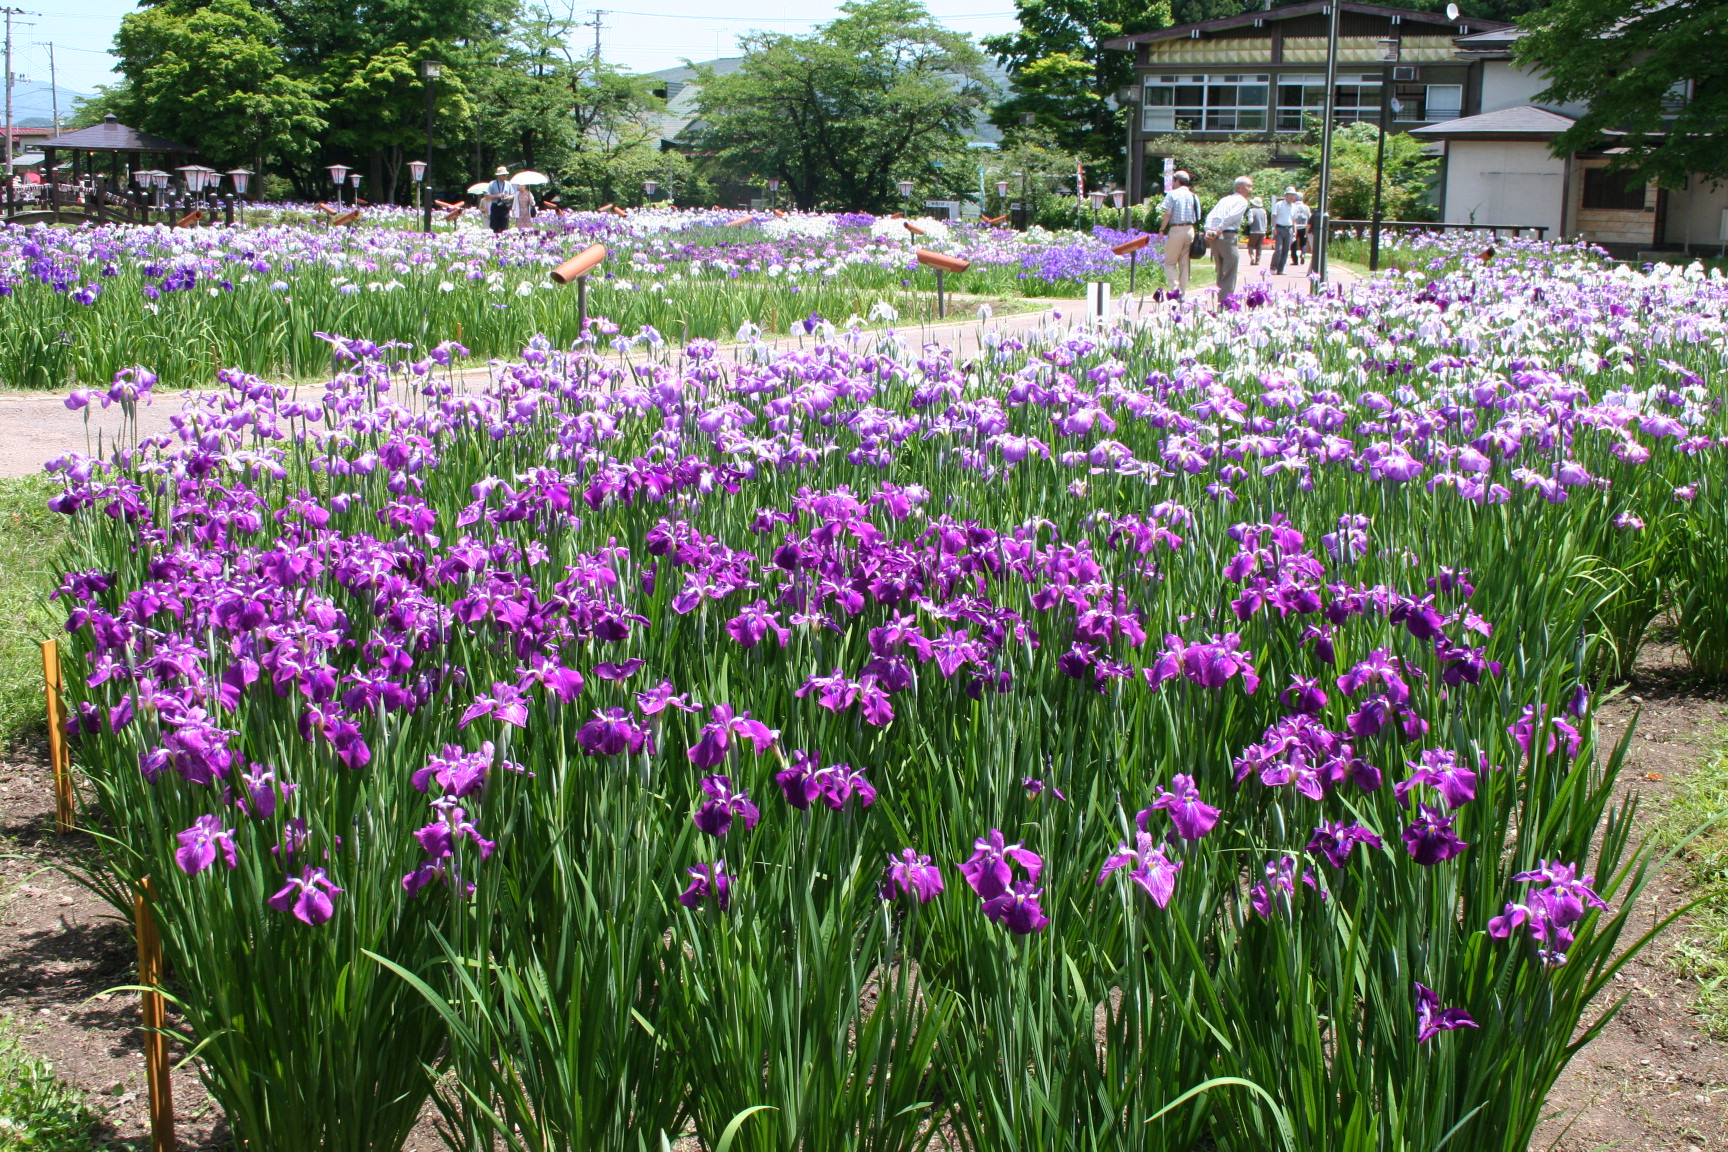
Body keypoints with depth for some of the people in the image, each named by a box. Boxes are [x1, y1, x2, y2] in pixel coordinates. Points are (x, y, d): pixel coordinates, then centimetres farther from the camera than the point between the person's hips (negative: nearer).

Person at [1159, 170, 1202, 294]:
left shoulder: (1172, 194, -5)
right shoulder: (1193, 196, 11)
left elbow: (1168, 214, -11)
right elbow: (1196, 217, 8)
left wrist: (1162, 230, -6)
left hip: (1176, 229, -5)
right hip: (1190, 230, 5)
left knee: (1170, 263, 0)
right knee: (1184, 264, 10)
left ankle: (1176, 289, -15)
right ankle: (1183, 292, 10)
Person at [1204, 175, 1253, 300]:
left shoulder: (1225, 199, 22)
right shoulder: (1242, 201, -1)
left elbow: (1210, 216, 10)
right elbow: (1230, 218, -16)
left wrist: (1208, 231, 0)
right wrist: (1218, 231, -13)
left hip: (1215, 237, 8)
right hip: (1228, 236, -8)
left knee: (1221, 273, 17)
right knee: (1229, 274, -4)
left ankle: (1220, 300, 20)